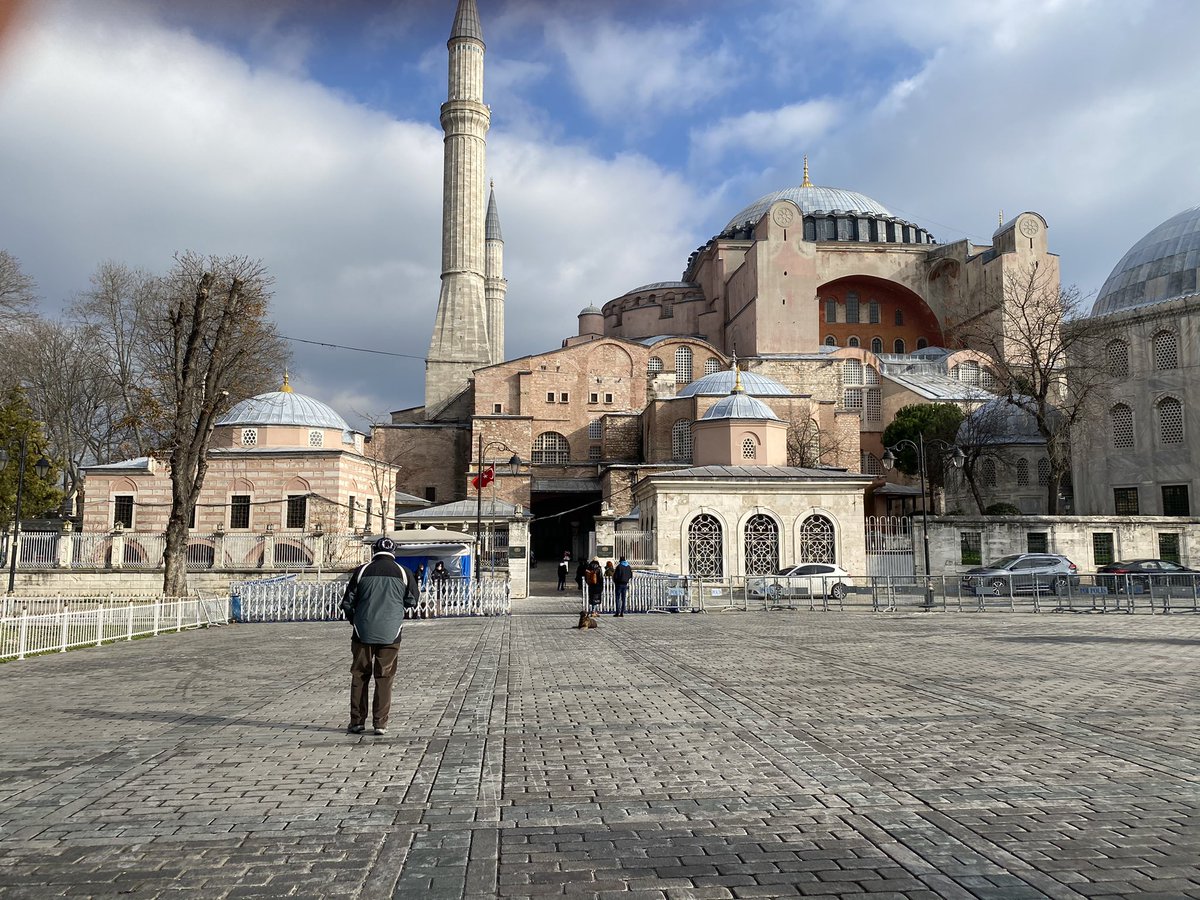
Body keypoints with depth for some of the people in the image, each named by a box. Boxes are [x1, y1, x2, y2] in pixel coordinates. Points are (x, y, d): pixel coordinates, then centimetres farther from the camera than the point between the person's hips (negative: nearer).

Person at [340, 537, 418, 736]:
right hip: (391, 632, 0)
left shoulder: (361, 571, -2)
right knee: (384, 678, 6)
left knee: (359, 676, 11)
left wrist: (352, 619, 23)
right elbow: (412, 601, 6)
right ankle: (380, 723, 4)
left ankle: (357, 721, 13)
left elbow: (347, 602, 3)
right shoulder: (404, 573, -1)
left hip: (363, 631, 0)